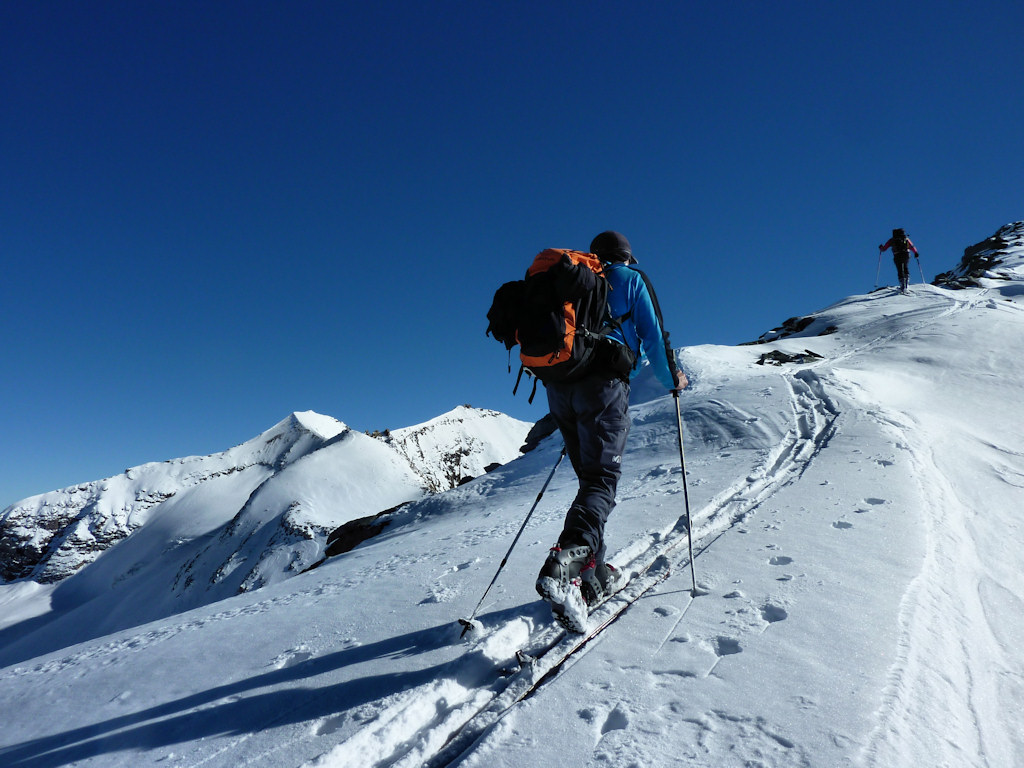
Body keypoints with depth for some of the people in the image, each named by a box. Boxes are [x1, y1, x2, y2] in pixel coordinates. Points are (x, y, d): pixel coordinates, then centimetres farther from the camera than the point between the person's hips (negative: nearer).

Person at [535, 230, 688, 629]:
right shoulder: (631, 280, 14)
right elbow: (652, 334, 8)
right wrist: (672, 379, 23)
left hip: (558, 386, 6)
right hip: (602, 383, -5)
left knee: (591, 478, 13)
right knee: (602, 480, -11)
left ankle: (594, 576, 11)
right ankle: (563, 565, -32)